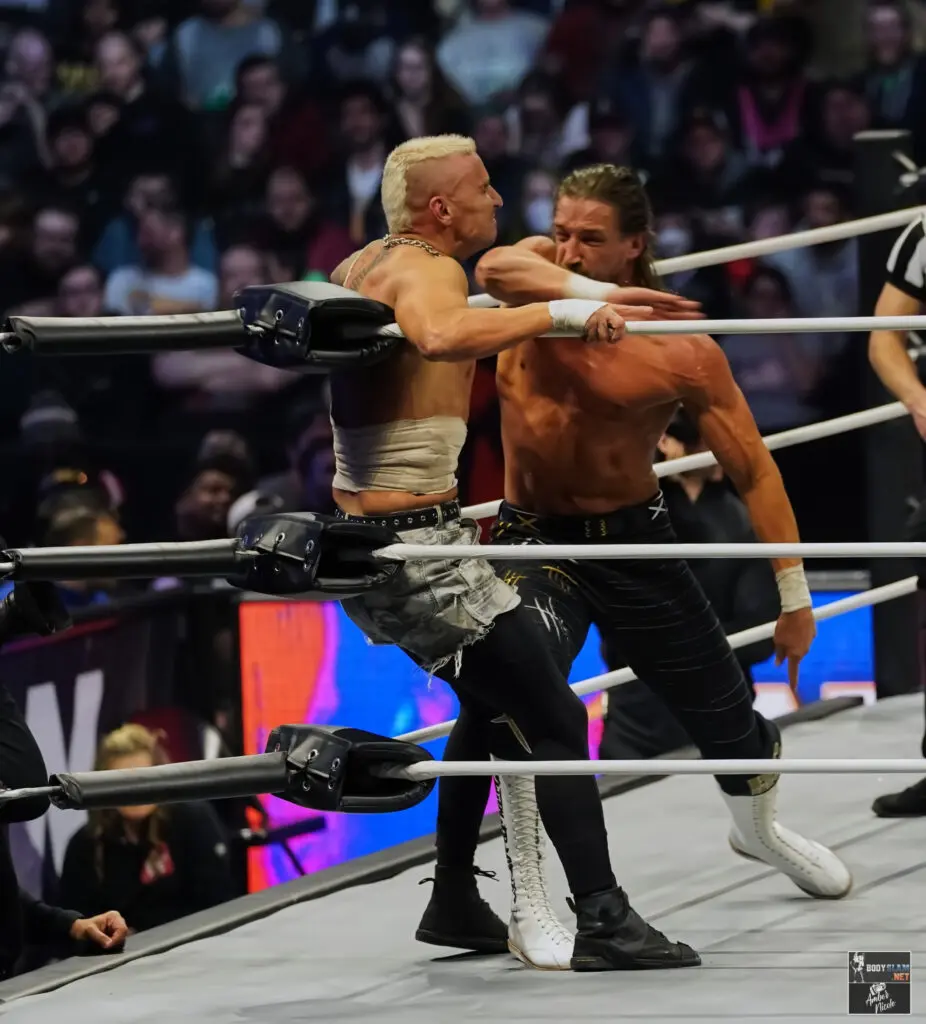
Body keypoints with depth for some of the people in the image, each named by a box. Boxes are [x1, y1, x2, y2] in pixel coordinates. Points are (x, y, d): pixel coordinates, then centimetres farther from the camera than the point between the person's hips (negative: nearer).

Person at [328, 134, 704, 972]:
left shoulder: (363, 266, 14)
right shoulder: (427, 270, -14)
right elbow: (441, 336, -39)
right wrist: (561, 313, -40)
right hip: (419, 548, -10)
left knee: (494, 704, 26)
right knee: (553, 721, -10)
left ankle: (455, 902, 31)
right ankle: (604, 923, -16)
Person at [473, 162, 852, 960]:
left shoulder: (682, 353, -16)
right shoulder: (539, 274, -10)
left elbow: (754, 472, -11)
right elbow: (497, 269, -36)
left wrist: (795, 595, -12)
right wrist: (599, 298, -49)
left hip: (634, 541, 1)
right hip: (535, 536, 0)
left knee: (726, 717, 14)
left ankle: (758, 826, 49)